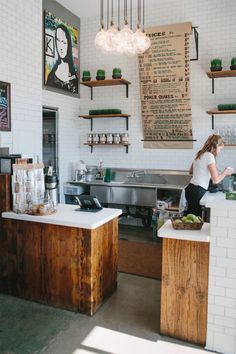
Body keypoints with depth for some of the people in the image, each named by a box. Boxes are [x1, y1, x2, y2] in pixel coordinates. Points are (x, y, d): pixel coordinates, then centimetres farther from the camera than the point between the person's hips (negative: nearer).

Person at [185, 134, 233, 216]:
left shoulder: (200, 154, 11)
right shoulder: (209, 156, -14)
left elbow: (191, 171, 25)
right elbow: (216, 180, -18)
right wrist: (225, 172, 1)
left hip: (191, 189, 9)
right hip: (197, 192, -9)